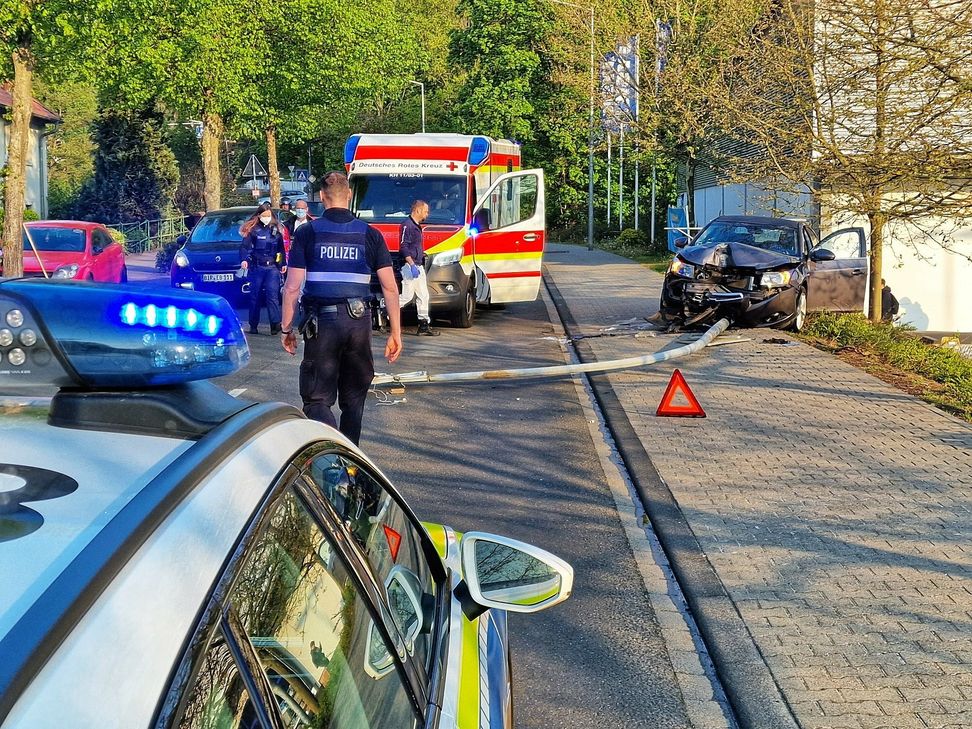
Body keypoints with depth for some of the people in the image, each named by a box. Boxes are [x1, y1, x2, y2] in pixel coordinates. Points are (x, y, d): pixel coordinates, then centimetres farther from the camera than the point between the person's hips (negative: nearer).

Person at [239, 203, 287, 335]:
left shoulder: (276, 229, 10)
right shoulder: (252, 230, 1)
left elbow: (281, 248, 18)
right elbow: (245, 247, -4)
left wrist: (284, 263, 10)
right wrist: (244, 260, -21)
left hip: (272, 267, 1)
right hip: (256, 267, -1)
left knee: (272, 294, -12)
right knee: (255, 295, 4)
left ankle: (275, 324, -21)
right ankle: (253, 325, 12)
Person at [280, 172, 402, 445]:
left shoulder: (307, 233, -2)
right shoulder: (370, 234, 4)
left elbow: (292, 288, -5)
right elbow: (390, 287, 2)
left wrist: (287, 328, 6)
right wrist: (396, 333, 7)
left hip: (321, 322, -2)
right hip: (358, 322, 3)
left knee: (316, 400, 1)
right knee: (353, 399, 16)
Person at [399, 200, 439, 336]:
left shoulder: (417, 226, 18)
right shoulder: (407, 225, -13)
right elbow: (403, 247, -20)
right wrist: (412, 265, -25)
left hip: (419, 267, 10)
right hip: (410, 266, -10)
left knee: (423, 296, 8)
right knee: (407, 295, -11)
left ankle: (424, 324, 10)